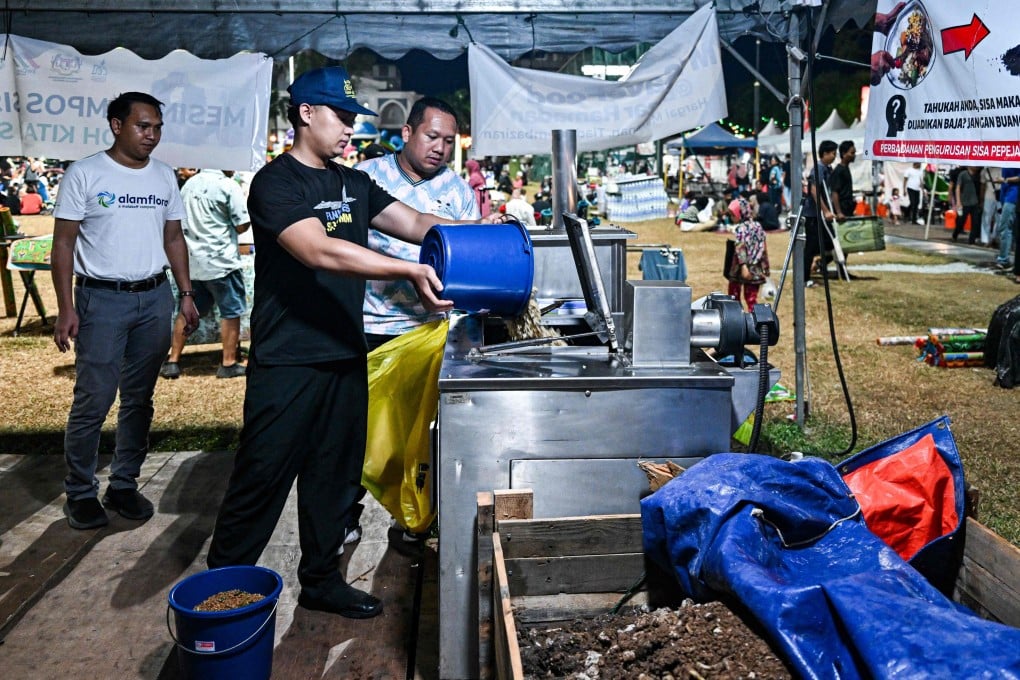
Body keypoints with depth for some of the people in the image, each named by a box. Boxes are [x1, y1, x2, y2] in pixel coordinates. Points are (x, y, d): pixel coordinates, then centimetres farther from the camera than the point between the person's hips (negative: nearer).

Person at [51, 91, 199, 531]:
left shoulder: (165, 177, 9)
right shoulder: (85, 174, -5)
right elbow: (64, 243, -6)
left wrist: (186, 294, 8)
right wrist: (65, 308, -12)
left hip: (155, 298, 5)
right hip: (102, 300, -4)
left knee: (139, 399, 9)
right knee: (93, 401, -3)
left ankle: (124, 485, 22)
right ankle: (80, 492, 13)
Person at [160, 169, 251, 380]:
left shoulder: (189, 183, 10)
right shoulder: (228, 186, -11)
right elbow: (242, 226, -12)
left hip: (191, 261, 6)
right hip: (220, 261, -6)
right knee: (231, 312, 5)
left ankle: (172, 361, 15)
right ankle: (229, 364, 8)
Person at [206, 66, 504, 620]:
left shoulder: (353, 184, 13)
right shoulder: (275, 183, -11)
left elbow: (414, 224, 7)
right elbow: (321, 251, -26)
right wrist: (408, 271, -33)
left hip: (345, 356, 8)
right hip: (287, 362, -7)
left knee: (336, 475, 15)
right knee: (262, 477, 2)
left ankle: (321, 579, 30)